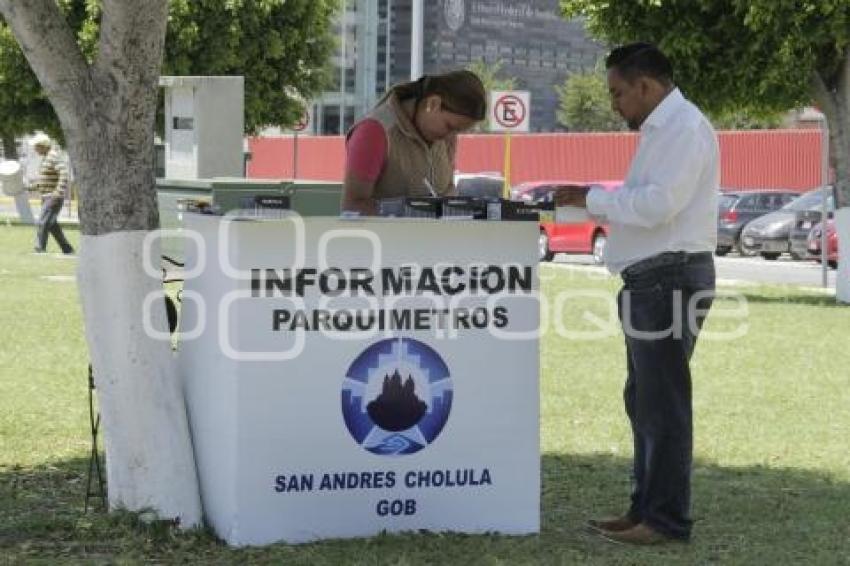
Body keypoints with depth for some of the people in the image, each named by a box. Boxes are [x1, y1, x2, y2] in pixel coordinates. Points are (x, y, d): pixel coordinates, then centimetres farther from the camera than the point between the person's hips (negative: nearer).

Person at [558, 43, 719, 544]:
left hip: (671, 280, -11)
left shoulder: (684, 127, -12)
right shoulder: (662, 129, 20)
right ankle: (647, 510, 21)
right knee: (644, 401, 14)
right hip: (654, 280, 11)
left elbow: (659, 203, -22)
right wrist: (598, 203, 5)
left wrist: (593, 198, -12)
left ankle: (668, 520, -2)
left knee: (663, 404, -7)